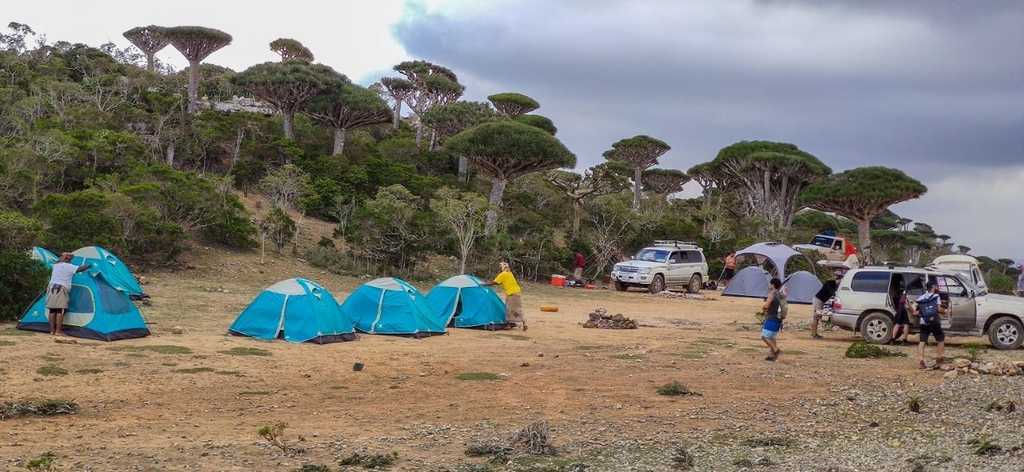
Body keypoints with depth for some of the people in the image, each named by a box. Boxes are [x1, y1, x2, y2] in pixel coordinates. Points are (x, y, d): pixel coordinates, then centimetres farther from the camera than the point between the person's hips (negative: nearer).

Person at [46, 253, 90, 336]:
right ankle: (58, 331, -12)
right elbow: (80, 268, -2)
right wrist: (88, 265, 13)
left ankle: (52, 330, 9)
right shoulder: (69, 266, -4)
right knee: (60, 310, -8)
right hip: (61, 289, -7)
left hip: (51, 287, 7)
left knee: (52, 310, 7)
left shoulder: (55, 265, 16)